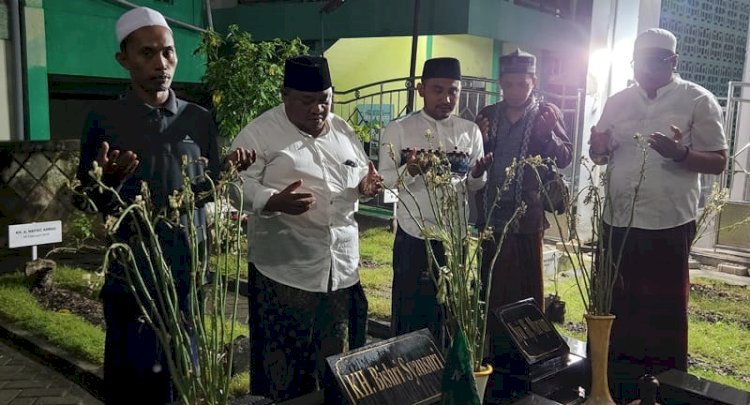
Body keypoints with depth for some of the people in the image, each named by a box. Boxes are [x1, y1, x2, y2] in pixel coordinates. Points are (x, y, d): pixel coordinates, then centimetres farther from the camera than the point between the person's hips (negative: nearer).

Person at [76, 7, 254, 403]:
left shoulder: (200, 120, 4)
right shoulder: (104, 121, -4)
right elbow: (86, 204, -2)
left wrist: (227, 171, -11)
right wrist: (106, 180, -23)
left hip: (192, 273, 3)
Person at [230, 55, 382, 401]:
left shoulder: (344, 132, 11)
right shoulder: (260, 132, -8)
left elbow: (361, 179, 18)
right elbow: (239, 184, -13)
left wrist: (366, 187, -4)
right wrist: (275, 202, -29)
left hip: (342, 267, 6)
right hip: (284, 270, -5)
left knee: (332, 356, 17)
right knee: (282, 363, 2)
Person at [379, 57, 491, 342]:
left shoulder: (470, 131, 4)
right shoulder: (398, 130, -5)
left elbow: (475, 185, 7)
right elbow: (383, 180, -7)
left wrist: (478, 173, -16)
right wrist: (410, 171, -27)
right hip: (413, 238, -3)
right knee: (411, 314, 6)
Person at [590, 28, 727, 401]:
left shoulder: (698, 101, -4)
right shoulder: (618, 102, 9)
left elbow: (718, 161, -6)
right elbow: (600, 155, 15)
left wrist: (680, 153, -25)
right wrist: (599, 147, -9)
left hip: (669, 226, -4)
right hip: (618, 223, 5)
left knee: (665, 312, 7)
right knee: (617, 309, 15)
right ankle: (619, 386, 32)